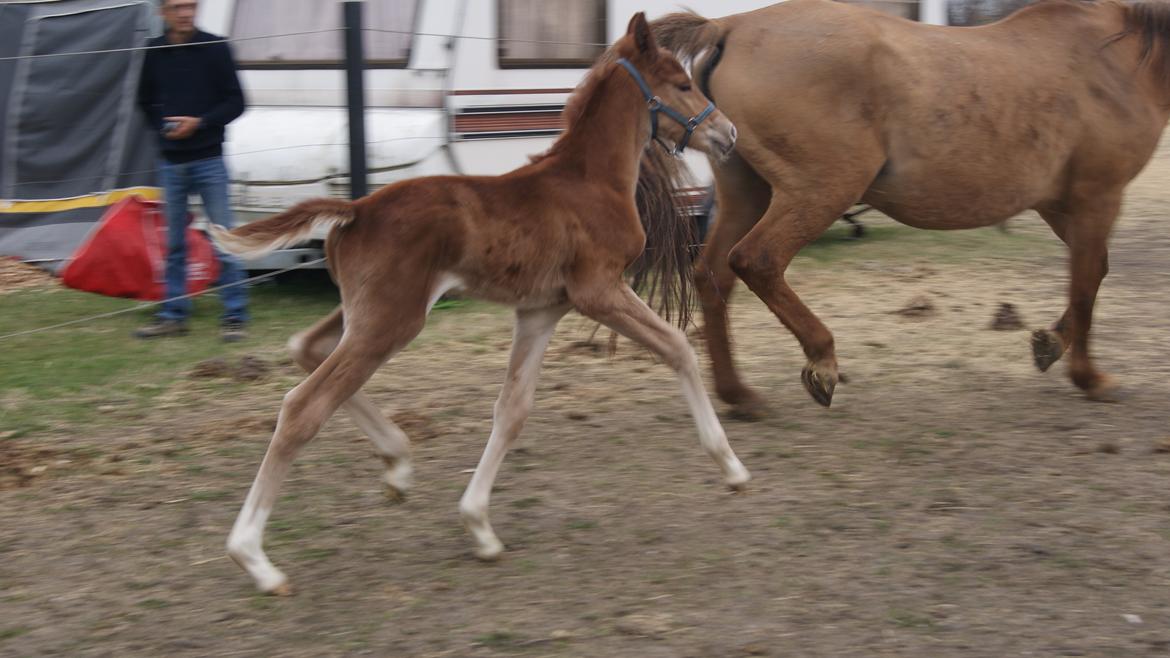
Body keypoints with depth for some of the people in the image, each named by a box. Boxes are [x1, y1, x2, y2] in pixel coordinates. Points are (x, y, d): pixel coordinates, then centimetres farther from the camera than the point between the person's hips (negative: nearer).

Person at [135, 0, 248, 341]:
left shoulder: (215, 48, -5)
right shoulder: (155, 52, 5)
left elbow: (235, 102, -4)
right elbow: (146, 102, 15)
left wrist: (200, 123, -16)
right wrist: (164, 126, -3)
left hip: (208, 160, -3)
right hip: (171, 162, 3)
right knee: (174, 244, 10)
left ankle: (235, 316, 2)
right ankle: (173, 315, 17)